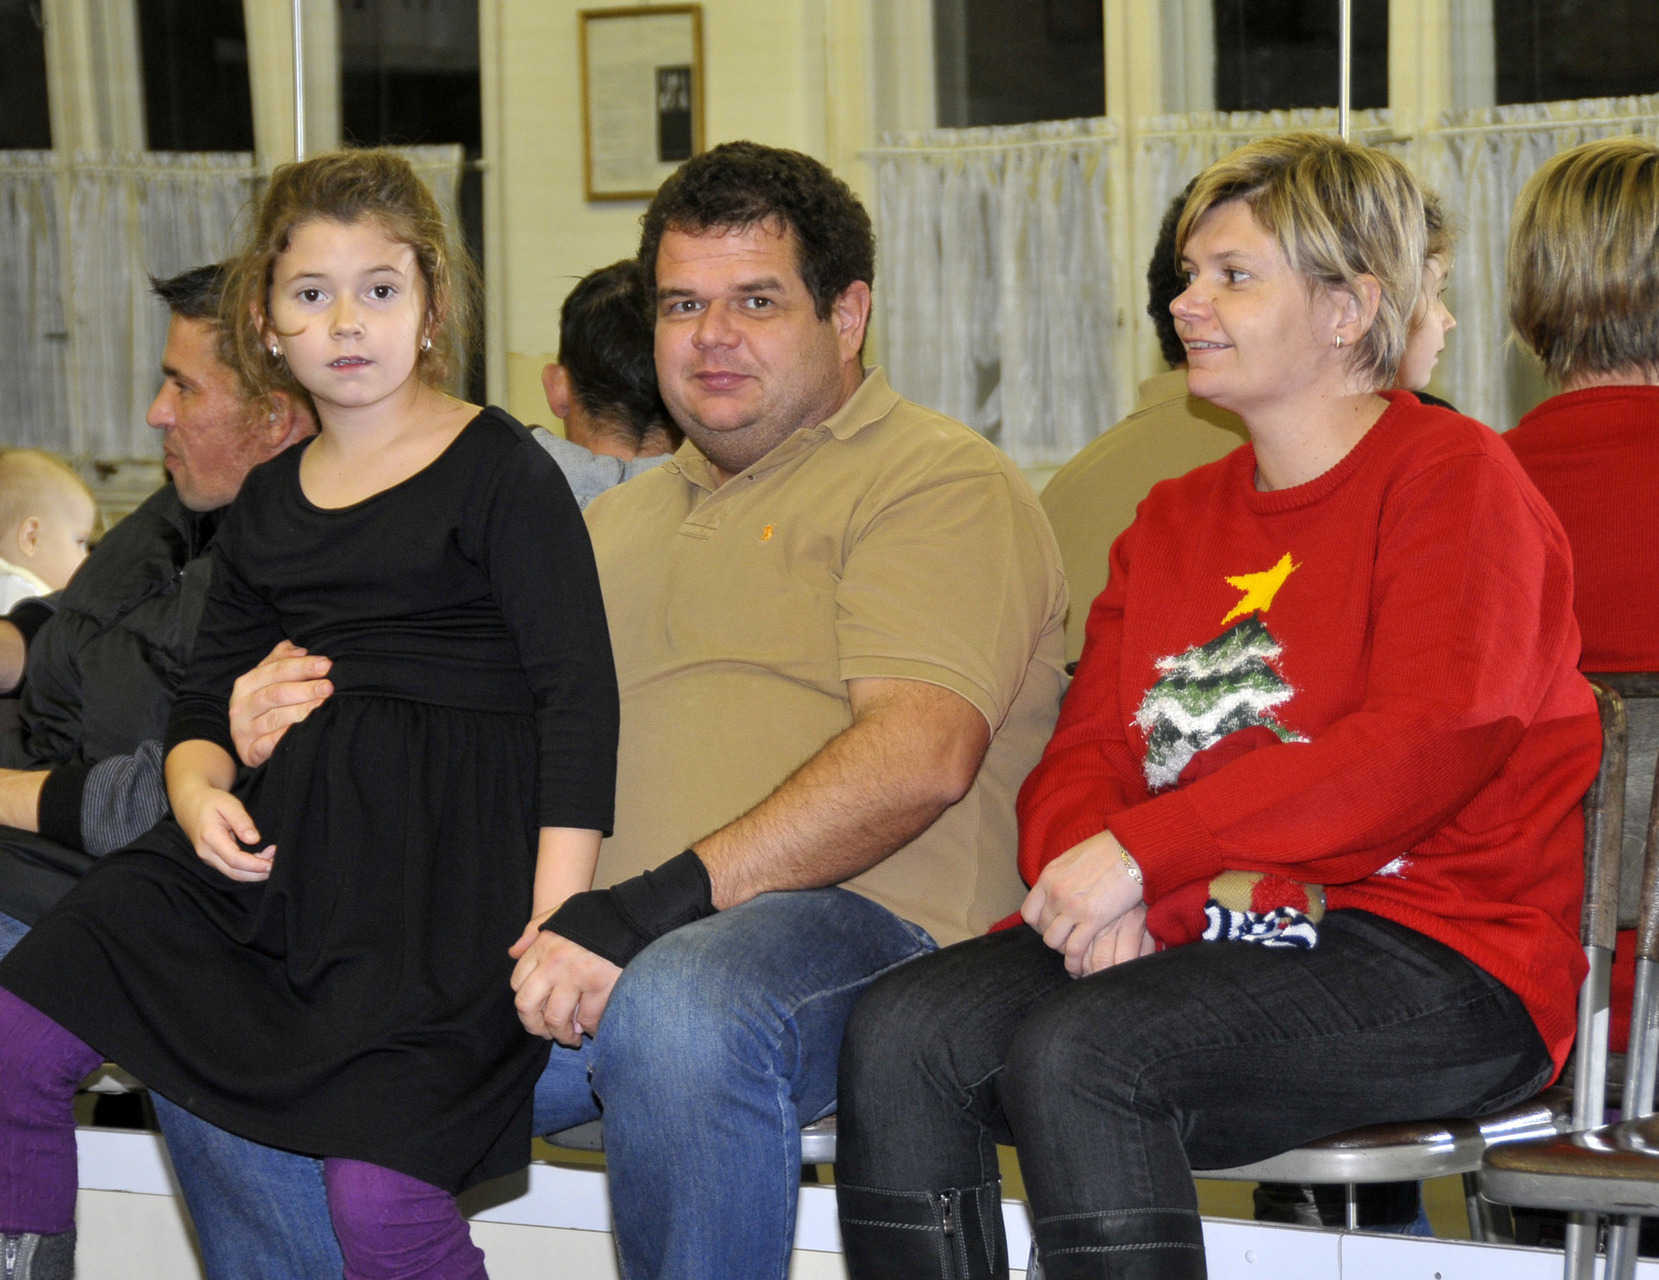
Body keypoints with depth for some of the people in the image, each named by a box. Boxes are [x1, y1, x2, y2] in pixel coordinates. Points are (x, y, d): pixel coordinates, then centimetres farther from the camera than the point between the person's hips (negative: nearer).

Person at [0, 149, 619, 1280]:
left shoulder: (503, 473, 2)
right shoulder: (269, 502, 20)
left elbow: (579, 693, -4)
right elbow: (210, 694, 25)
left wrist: (561, 913, -15)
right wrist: (196, 783, 0)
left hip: (451, 851, -6)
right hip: (281, 838, 6)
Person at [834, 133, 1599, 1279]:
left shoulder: (1454, 476, -1)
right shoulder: (1175, 519, 23)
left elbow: (1428, 744, -15)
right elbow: (1086, 748, 15)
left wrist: (1141, 851, -18)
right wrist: (1079, 865, -12)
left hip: (1437, 960, -7)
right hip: (1197, 931, 7)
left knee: (1077, 1055, -32)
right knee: (900, 1033, -19)